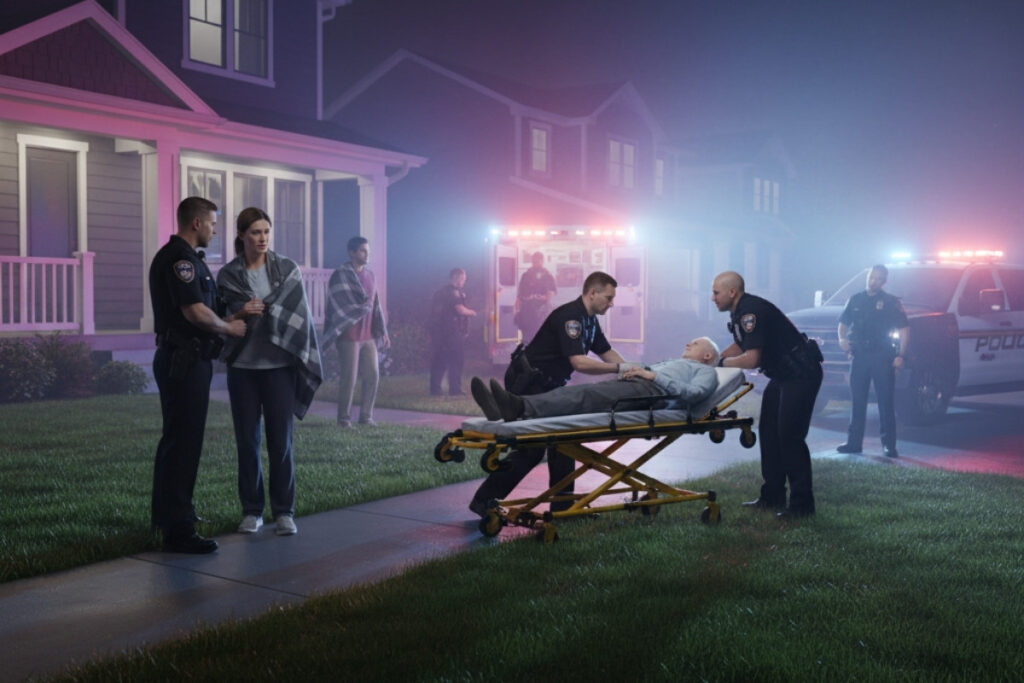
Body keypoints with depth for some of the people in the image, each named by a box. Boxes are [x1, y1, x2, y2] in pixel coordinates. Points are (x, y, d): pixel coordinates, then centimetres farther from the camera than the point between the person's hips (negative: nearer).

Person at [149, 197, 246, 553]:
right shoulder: (179, 257, -16)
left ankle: (166, 513, 34)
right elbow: (195, 311, -23)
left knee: (176, 437, 20)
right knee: (183, 441, -9)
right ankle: (178, 531, -6)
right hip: (184, 360, -11)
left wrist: (236, 313, 8)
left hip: (184, 360, 11)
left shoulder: (185, 257, 18)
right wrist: (229, 327, -8)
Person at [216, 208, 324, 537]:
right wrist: (240, 314, -13)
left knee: (280, 441, -1)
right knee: (247, 441, 6)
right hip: (243, 367, 1)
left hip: (279, 365, -1)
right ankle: (252, 511, 17)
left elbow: (299, 314, 3)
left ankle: (284, 511, 9)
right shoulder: (228, 275, 4)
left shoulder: (287, 269, 3)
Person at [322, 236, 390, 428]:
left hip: (368, 336, 7)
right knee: (349, 378, -4)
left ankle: (366, 416, 16)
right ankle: (344, 418, 7)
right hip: (349, 336, -7)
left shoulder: (370, 275, 14)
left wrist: (383, 332, 15)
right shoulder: (341, 274, -7)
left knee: (373, 376, 6)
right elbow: (338, 307, -12)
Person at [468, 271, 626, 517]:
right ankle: (484, 501, -3)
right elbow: (579, 362, -30)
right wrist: (620, 369, -27)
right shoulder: (569, 316, -22)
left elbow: (607, 352, 16)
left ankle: (562, 505, 13)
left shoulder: (590, 320, 10)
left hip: (548, 384, 10)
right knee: (531, 448, -10)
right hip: (527, 381, -10)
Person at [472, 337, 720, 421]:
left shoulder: (706, 371, 23)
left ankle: (522, 408, -54)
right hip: (631, 383, 7)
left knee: (587, 396, -32)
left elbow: (694, 393, -2)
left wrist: (654, 375, -7)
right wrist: (632, 370, 11)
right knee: (576, 391, -21)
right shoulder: (672, 362, 45)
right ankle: (515, 407, -43)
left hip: (652, 391, -7)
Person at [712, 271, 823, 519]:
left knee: (789, 436, -12)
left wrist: (720, 363, -13)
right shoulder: (739, 311, 9)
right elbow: (739, 346, 23)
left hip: (801, 374, -11)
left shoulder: (751, 311, -23)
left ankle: (802, 504, -5)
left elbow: (751, 359, -28)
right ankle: (772, 497, 20)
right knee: (768, 431, 12)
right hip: (783, 375, 11)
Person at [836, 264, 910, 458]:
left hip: (882, 357, -3)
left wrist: (900, 355, -9)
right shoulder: (855, 300, 12)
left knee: (885, 402, -2)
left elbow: (904, 329, -1)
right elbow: (843, 323, 20)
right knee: (857, 400, 7)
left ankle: (888, 445, 2)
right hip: (859, 356, 4)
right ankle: (854, 442, 12)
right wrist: (842, 338, -2)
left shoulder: (891, 302, 1)